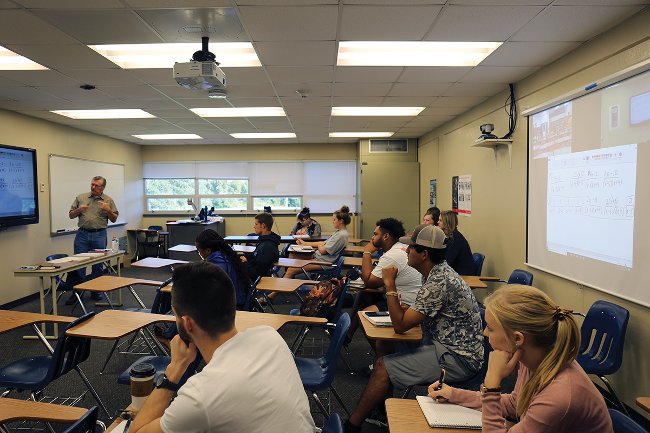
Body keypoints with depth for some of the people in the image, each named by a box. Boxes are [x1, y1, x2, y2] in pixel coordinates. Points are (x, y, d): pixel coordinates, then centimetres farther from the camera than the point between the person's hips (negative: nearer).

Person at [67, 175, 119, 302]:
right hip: (82, 234, 1)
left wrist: (108, 210, -14)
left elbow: (114, 219, 5)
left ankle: (96, 291, 18)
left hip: (99, 235, -1)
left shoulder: (108, 200, 4)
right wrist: (79, 210, -9)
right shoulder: (81, 197, 8)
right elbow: (71, 215, 11)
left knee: (98, 264, 6)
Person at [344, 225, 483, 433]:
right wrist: (398, 308, -2)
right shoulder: (440, 273, 6)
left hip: (456, 359, -10)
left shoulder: (439, 282, -24)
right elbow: (422, 316, 15)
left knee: (383, 368, -10)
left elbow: (400, 325, -19)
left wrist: (390, 285, -15)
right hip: (450, 347, 10)